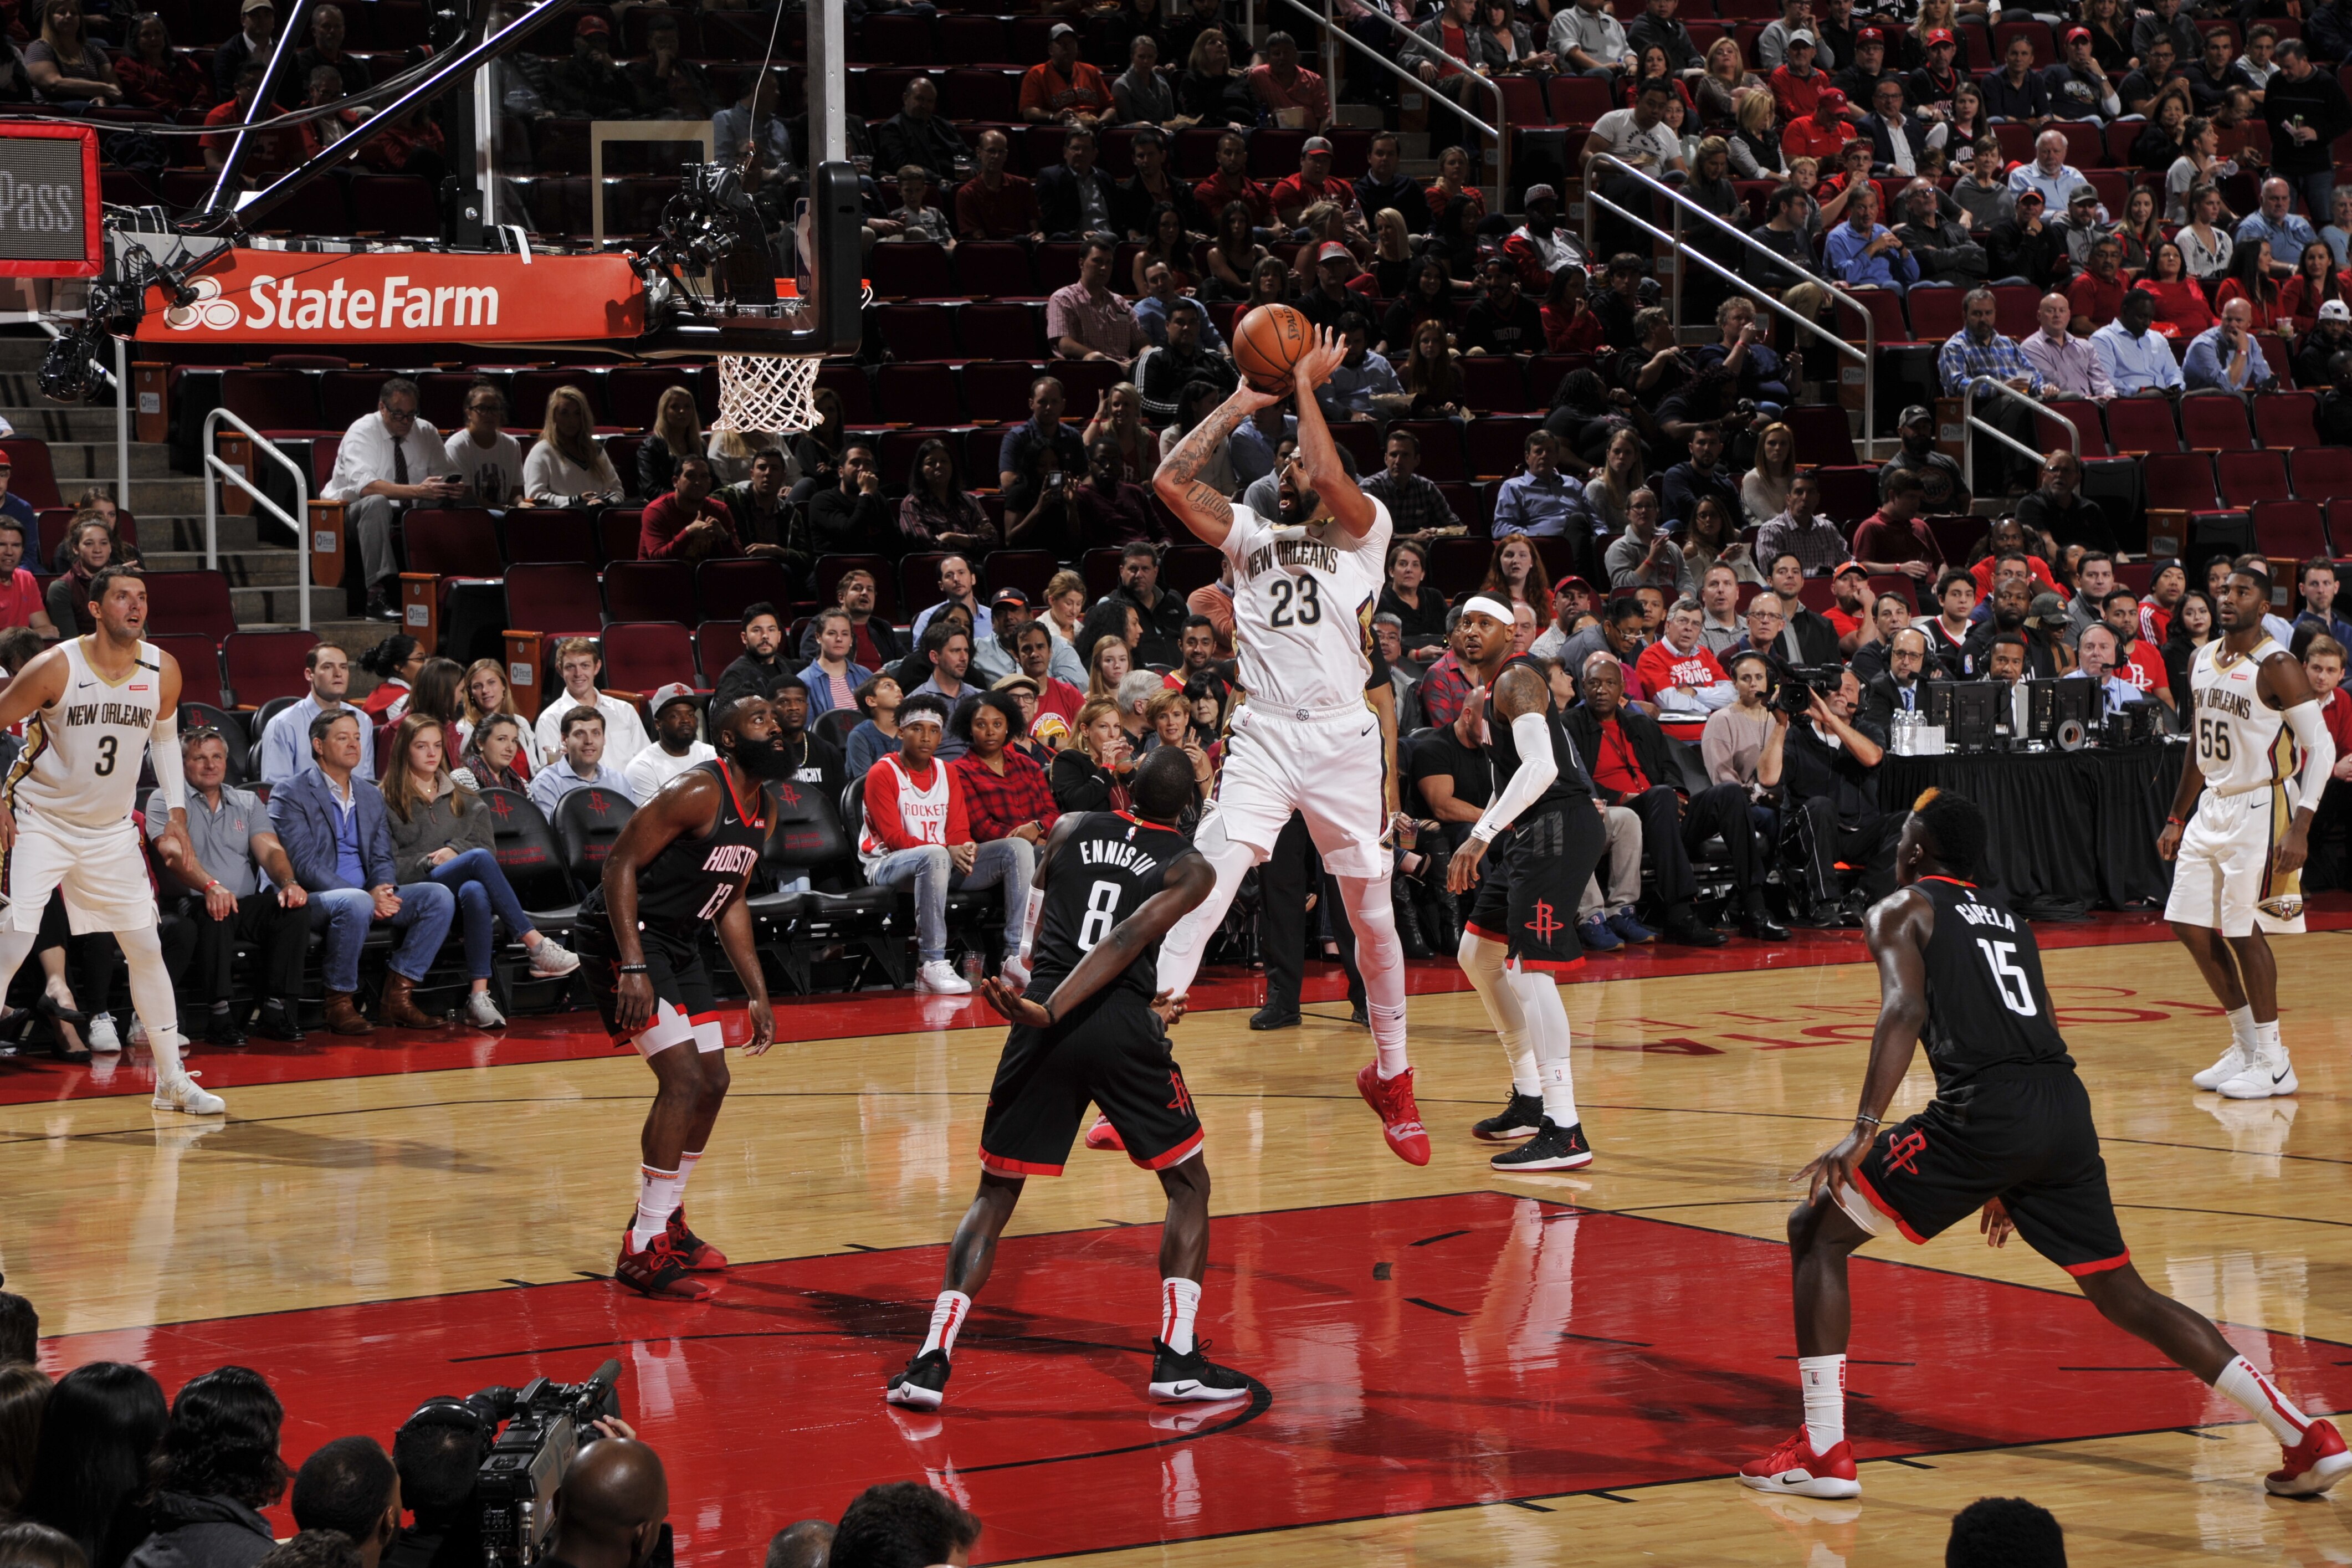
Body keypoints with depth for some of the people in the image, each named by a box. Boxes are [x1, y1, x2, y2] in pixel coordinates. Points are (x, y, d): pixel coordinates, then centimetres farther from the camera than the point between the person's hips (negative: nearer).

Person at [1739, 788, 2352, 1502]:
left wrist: (1863, 1130, -19)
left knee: (1817, 1229, 8)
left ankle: (1823, 1452, 1)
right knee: (2125, 1296, 18)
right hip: (2066, 1113, 6)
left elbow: (1905, 1011, -9)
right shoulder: (2009, 919, 30)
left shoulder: (1902, 911, 11)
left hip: (1984, 1113, -6)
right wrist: (2011, 1185, 37)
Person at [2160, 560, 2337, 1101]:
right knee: (2191, 926, 7)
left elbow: (2321, 747, -16)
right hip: (2213, 807, 8)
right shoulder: (2201, 661, 8)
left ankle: (2273, 1063, 4)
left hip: (2260, 812, -8)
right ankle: (2246, 1045, 20)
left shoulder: (2276, 667, -15)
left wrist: (2300, 830, -23)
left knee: (2245, 933, -7)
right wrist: (2177, 819, 17)